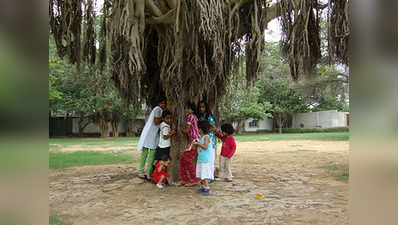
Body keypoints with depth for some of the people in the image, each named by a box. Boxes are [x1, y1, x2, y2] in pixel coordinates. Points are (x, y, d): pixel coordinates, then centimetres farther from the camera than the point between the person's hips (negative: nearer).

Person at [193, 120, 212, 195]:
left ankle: (207, 188, -2)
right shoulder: (201, 137, 15)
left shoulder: (206, 137, -12)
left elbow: (206, 147, -22)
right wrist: (196, 144, 4)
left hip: (205, 159, -9)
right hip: (200, 158, 9)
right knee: (201, 174, 12)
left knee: (205, 174, -7)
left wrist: (198, 143, -15)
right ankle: (204, 187, 21)